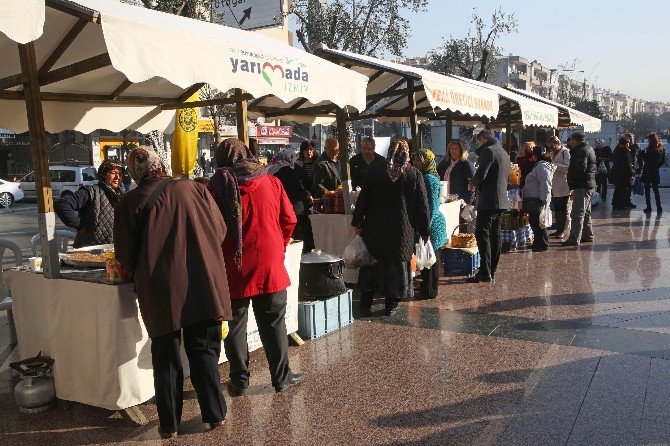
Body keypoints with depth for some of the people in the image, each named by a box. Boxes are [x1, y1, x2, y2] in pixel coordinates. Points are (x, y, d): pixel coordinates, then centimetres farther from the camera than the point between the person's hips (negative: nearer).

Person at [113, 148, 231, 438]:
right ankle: (214, 414, 23)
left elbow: (125, 256, 0)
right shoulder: (194, 189, 1)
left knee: (165, 357, 13)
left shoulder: (129, 203, -4)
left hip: (160, 293, -1)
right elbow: (220, 230, 8)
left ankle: (169, 424, 23)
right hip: (204, 286, 1)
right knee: (204, 351, 15)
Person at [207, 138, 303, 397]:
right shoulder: (271, 182, 0)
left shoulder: (217, 187, -5)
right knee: (273, 323, 12)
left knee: (235, 326, 11)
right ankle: (281, 377, 19)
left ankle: (239, 381, 19)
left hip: (233, 269, -1)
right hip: (270, 267, 2)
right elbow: (289, 220, 2)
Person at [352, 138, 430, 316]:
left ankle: (366, 305, 16)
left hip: (375, 228, 1)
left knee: (371, 264, 12)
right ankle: (391, 306, 14)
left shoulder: (375, 171, -2)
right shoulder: (414, 175, -4)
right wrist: (425, 230, 6)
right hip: (402, 230, -1)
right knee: (397, 264, 9)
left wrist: (357, 222, 7)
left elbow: (363, 198, 0)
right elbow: (422, 205, -1)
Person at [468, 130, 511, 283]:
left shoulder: (488, 151, -11)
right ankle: (492, 271, 16)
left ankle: (485, 272, -11)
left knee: (482, 235, -8)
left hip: (488, 200, -10)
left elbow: (481, 174, -20)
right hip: (502, 200, 10)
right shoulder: (504, 153, 19)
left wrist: (472, 183, 2)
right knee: (495, 235, 11)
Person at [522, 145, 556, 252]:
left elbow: (545, 184, -23)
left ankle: (543, 244, 2)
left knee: (537, 223, -5)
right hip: (534, 200, 11)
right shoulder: (539, 165, 19)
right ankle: (537, 242, 25)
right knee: (534, 221, 16)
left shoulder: (542, 166, -15)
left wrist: (544, 199, -24)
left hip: (537, 200, -11)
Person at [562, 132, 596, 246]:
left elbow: (580, 168, -26)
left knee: (577, 213, -12)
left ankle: (574, 239, -14)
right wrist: (572, 148, 5)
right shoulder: (589, 148, 16)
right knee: (586, 212, 20)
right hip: (590, 185, 11)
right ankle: (587, 235, 28)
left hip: (582, 186, -11)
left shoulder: (582, 151, -17)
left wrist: (571, 181, -16)